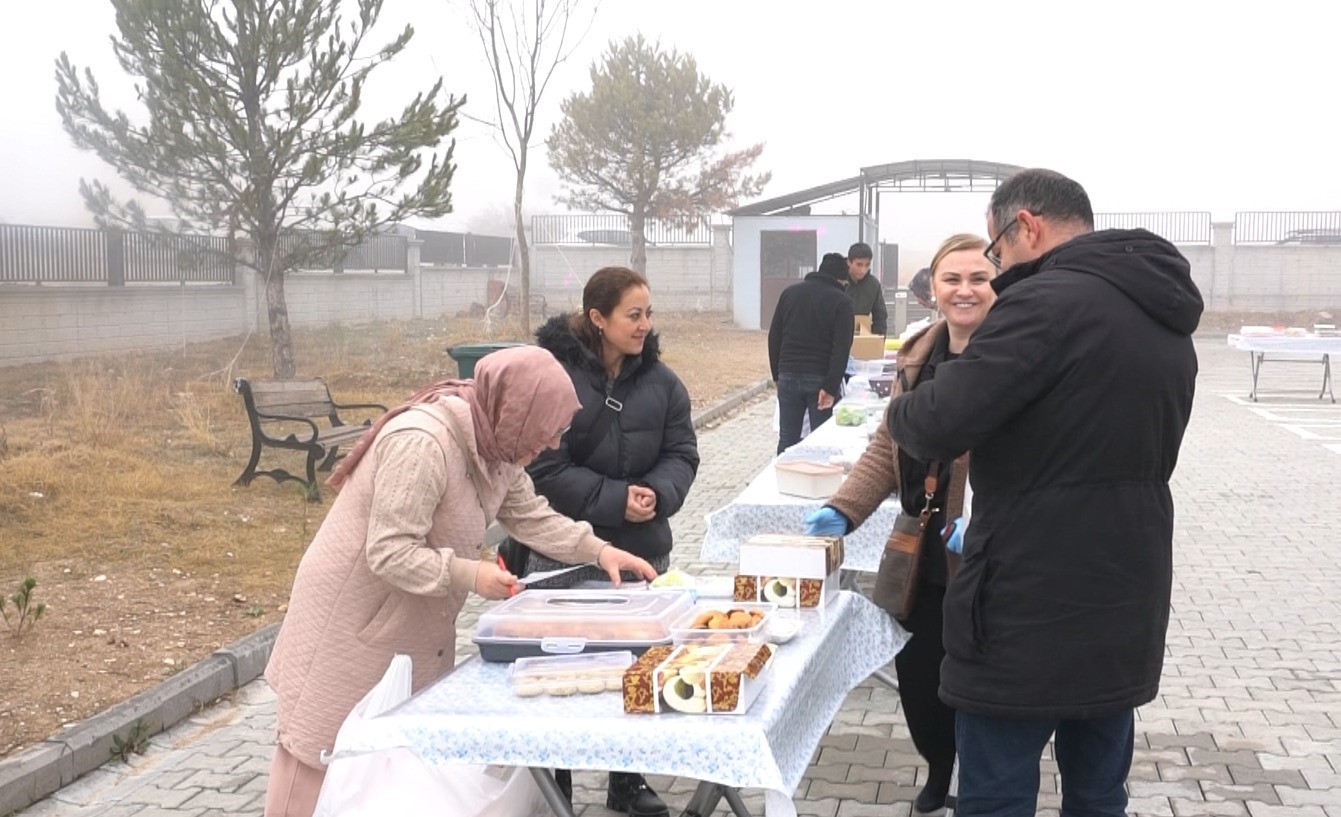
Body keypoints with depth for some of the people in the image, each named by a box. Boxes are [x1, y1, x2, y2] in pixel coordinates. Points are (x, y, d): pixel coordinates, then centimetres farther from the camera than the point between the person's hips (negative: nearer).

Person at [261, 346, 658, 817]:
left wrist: (597, 550, -2)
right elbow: (389, 552, -31)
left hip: (415, 623, 9)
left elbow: (531, 515, 8)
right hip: (354, 619, -9)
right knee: (324, 745, 3)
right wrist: (469, 575, -33)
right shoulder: (421, 443, -31)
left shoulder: (493, 443, -2)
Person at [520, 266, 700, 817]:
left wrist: (657, 494, -18)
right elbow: (544, 467, -18)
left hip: (644, 549, 5)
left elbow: (681, 453, 2)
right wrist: (614, 500, -22)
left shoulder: (660, 379, 1)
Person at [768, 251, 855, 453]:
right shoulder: (841, 302, -4)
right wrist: (830, 387, -15)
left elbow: (774, 336, 9)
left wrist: (777, 374, 14)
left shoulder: (790, 292, 8)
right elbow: (841, 348, -13)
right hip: (819, 380, -3)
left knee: (787, 439, 7)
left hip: (789, 377, 3)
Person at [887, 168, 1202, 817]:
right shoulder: (1166, 320, 11)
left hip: (1032, 612, -8)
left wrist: (899, 411, 1)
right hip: (1126, 609, 9)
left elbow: (935, 426, -22)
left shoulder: (1048, 301, -18)